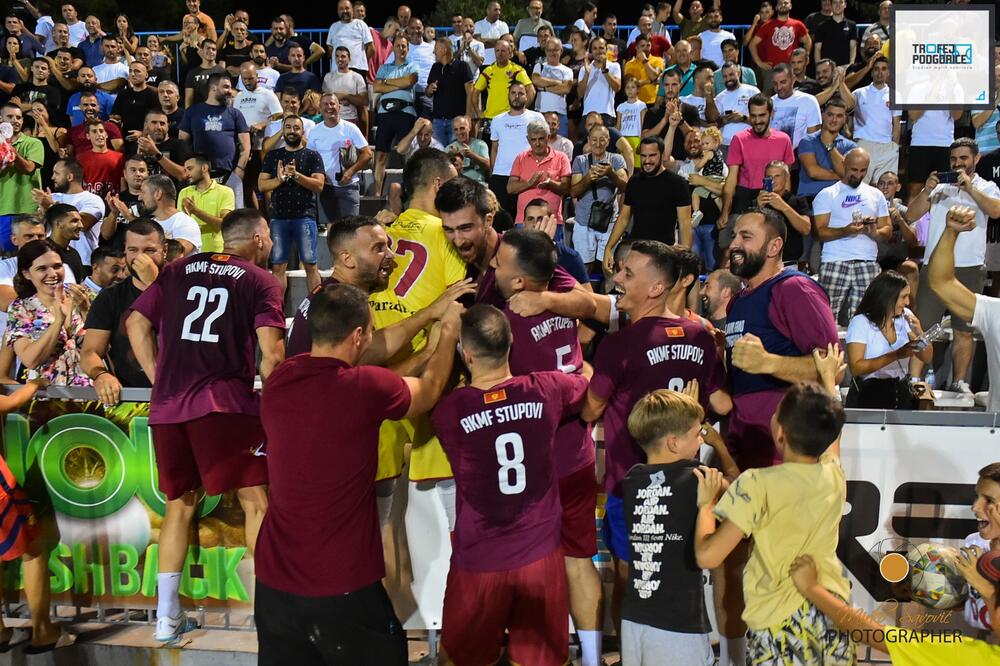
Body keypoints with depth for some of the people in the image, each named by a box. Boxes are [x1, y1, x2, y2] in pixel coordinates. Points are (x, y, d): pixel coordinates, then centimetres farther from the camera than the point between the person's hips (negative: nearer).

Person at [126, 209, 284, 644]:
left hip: (167, 406, 5)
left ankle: (167, 616, 17)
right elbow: (271, 351, -8)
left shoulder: (177, 271, 17)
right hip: (225, 403, -5)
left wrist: (160, 380, 17)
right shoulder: (261, 281, 4)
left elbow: (136, 324, 15)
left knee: (180, 504, 15)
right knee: (256, 501, 1)